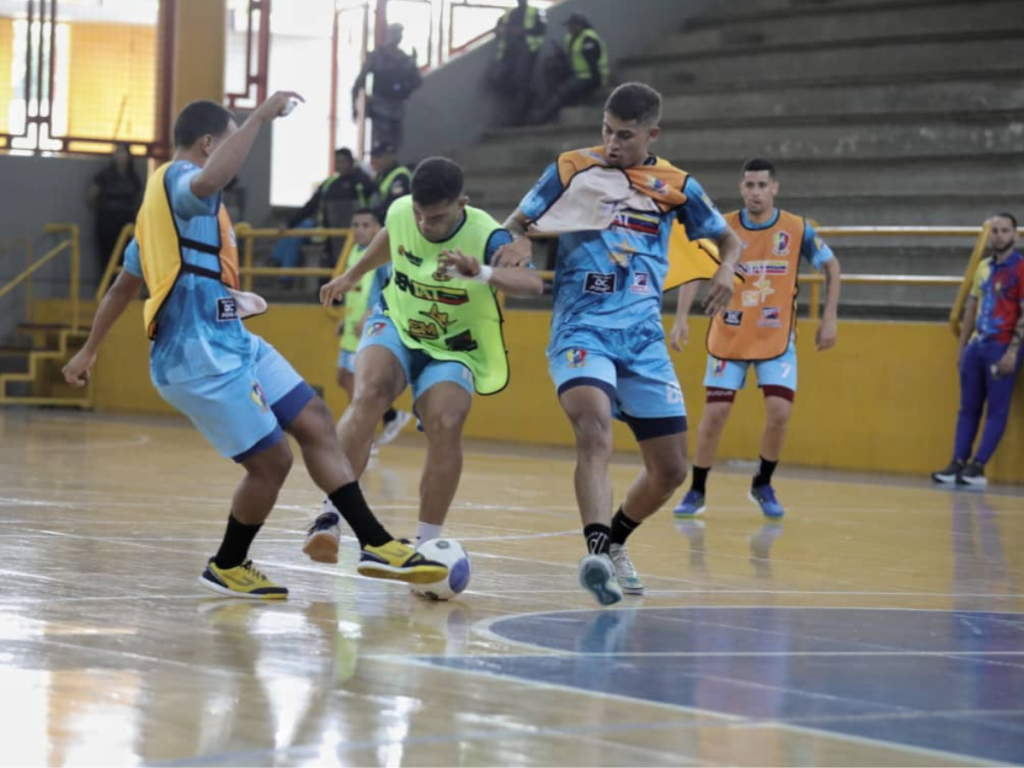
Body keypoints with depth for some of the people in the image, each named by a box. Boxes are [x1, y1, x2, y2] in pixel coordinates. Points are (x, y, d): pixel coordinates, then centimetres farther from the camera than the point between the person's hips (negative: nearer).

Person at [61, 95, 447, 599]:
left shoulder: (161, 199, 20)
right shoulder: (177, 179, -11)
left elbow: (125, 284, 27)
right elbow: (209, 181, -39)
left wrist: (89, 350, 35)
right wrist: (260, 116, -32)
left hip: (231, 344, 11)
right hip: (201, 357, -11)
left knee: (315, 422, 5)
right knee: (272, 461, -6)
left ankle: (375, 544, 4)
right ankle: (227, 567, 15)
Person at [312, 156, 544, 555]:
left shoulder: (486, 236, -27)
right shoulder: (400, 212, -15)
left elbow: (532, 284, -45)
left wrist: (482, 273, -64)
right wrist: (352, 276, 28)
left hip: (452, 349, -2)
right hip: (394, 327, 2)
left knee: (446, 425, -26)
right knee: (368, 396, -28)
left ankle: (427, 543, -12)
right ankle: (331, 515, -23)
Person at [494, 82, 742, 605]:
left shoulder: (675, 185, 7)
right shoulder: (572, 169, 2)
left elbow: (727, 238, 18)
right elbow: (517, 222, 8)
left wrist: (726, 270, -5)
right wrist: (517, 242, -16)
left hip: (643, 337, 4)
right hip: (582, 329, -4)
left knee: (671, 469, 4)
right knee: (595, 426, -32)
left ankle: (614, 542, 30)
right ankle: (596, 553, -44)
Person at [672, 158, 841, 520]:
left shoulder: (797, 229, -7)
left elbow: (831, 267, 6)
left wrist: (829, 319, 0)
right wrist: (681, 317, -13)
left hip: (777, 339, 0)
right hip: (728, 337, 0)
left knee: (779, 412, -12)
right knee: (715, 412, -5)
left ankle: (763, 485, 12)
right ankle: (697, 491, 11)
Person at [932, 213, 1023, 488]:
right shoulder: (983, 267, 14)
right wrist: (961, 346, 16)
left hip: (1002, 348, -7)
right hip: (976, 345, 7)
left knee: (997, 410, -5)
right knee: (968, 408, 5)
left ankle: (977, 467, -8)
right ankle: (958, 463, 6)